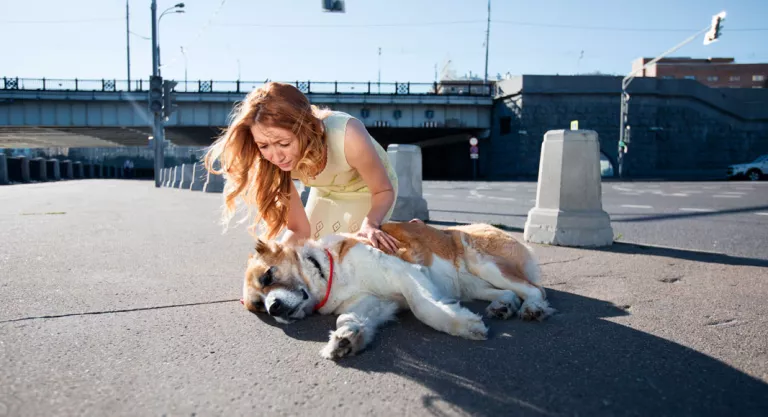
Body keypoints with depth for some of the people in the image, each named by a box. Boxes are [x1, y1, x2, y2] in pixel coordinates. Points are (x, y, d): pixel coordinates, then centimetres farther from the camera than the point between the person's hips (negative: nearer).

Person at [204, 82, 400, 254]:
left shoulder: (347, 136, -41)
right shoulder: (274, 162, -28)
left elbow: (384, 190, -23)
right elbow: (299, 229, -20)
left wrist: (369, 224, -43)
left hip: (367, 191, -3)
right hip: (326, 193, 3)